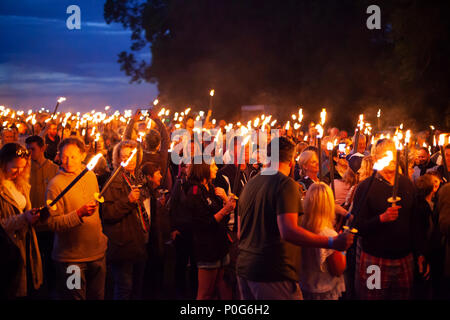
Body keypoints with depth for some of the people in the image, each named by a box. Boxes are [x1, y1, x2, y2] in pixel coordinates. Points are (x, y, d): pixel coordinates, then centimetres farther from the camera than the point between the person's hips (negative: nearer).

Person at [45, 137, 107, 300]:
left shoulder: (90, 176, 6)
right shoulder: (56, 184, -13)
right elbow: (52, 222, -19)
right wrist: (80, 214, -31)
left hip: (97, 253, 6)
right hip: (71, 258, -6)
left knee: (98, 296, 16)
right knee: (75, 296, 2)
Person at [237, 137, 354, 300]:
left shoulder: (250, 184, 12)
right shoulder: (285, 184, -12)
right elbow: (288, 231, -23)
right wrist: (332, 243, -21)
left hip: (244, 269, 8)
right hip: (273, 274, -8)